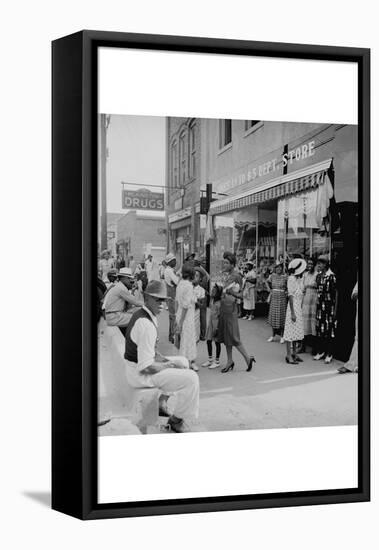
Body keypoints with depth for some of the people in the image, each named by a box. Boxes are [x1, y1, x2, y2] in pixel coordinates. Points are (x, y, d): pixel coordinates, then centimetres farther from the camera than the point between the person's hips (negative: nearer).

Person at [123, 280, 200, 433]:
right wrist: (169, 365, -14)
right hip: (140, 374, -10)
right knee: (191, 378, -13)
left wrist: (161, 358, 7)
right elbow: (146, 367, -29)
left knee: (183, 362, 24)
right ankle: (176, 421, 4)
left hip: (139, 364, 10)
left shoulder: (141, 314, 4)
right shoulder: (146, 324, -29)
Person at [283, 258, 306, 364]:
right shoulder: (291, 279, -14)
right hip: (293, 305, -8)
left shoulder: (300, 278, 9)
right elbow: (290, 296, -16)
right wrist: (292, 313, -18)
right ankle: (289, 355, 0)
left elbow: (301, 293, 13)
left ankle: (293, 352, 22)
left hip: (299, 306, 8)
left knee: (296, 330, 13)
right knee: (291, 330, -4)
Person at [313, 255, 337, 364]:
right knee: (319, 328, 8)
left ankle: (329, 354, 5)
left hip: (329, 305, -6)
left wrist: (335, 309, -11)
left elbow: (335, 292, -9)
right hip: (320, 304, 6)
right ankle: (320, 351, 19)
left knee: (329, 329, -2)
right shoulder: (318, 275, 9)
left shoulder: (331, 276, -10)